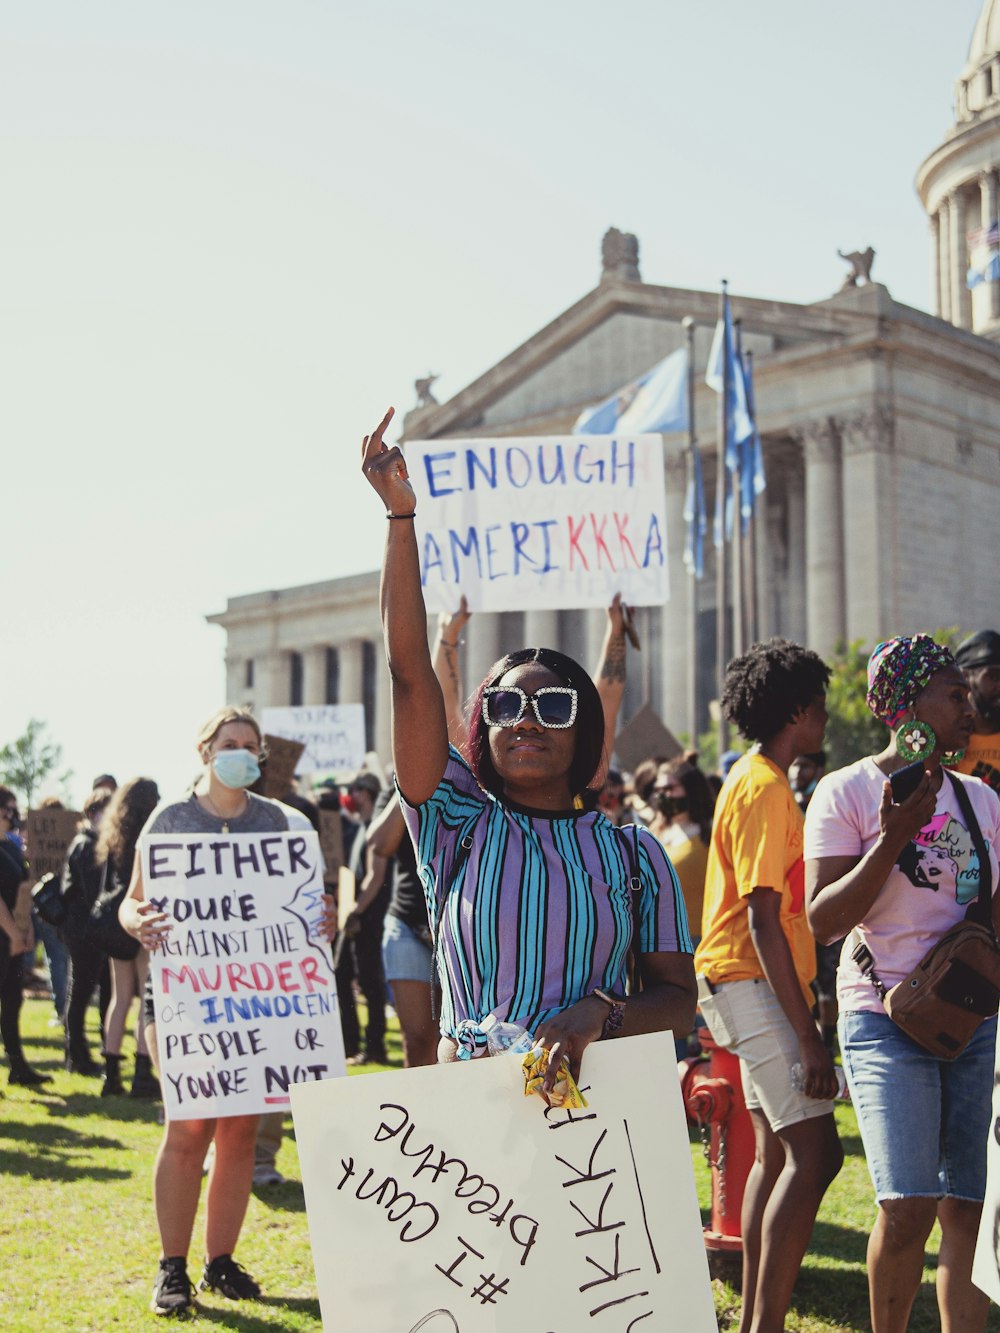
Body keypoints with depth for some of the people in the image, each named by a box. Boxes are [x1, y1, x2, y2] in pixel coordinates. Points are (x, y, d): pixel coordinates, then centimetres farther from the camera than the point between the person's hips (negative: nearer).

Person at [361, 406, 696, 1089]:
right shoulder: (457, 825, 5)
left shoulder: (634, 854, 8)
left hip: (596, 1102, 1)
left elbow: (678, 995, 9)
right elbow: (410, 672, -4)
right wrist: (401, 516, -9)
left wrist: (602, 1011, -13)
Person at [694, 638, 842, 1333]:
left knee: (777, 1151, 13)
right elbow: (763, 921, -21)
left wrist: (803, 1014, 21)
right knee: (815, 1151, -15)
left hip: (755, 983, 11)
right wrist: (806, 1034, -23)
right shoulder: (766, 789, -15)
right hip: (752, 983, -11)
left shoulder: (755, 780, 17)